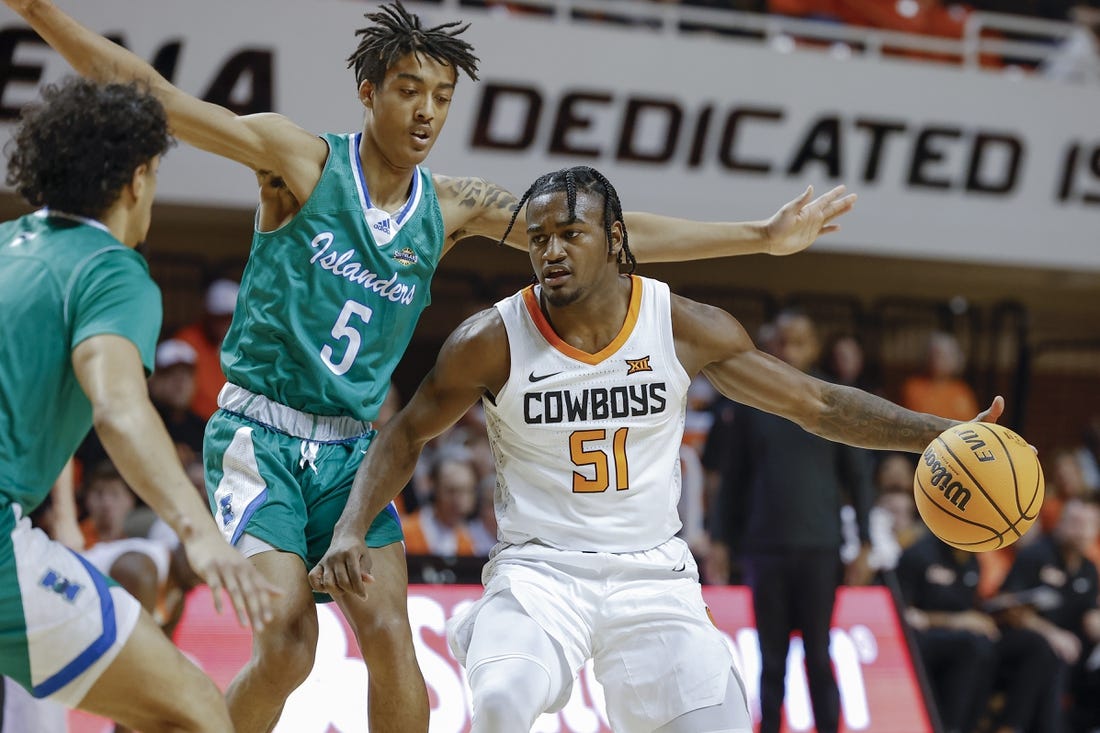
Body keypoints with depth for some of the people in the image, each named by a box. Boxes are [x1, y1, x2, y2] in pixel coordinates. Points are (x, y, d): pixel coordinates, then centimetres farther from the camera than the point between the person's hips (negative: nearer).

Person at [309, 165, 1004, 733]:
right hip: (538, 571, -2)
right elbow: (406, 434, 6)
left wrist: (941, 433, -9)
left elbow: (819, 404, 1)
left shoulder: (686, 328, -5)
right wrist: (350, 533, -9)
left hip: (652, 575, 2)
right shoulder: (492, 341, -8)